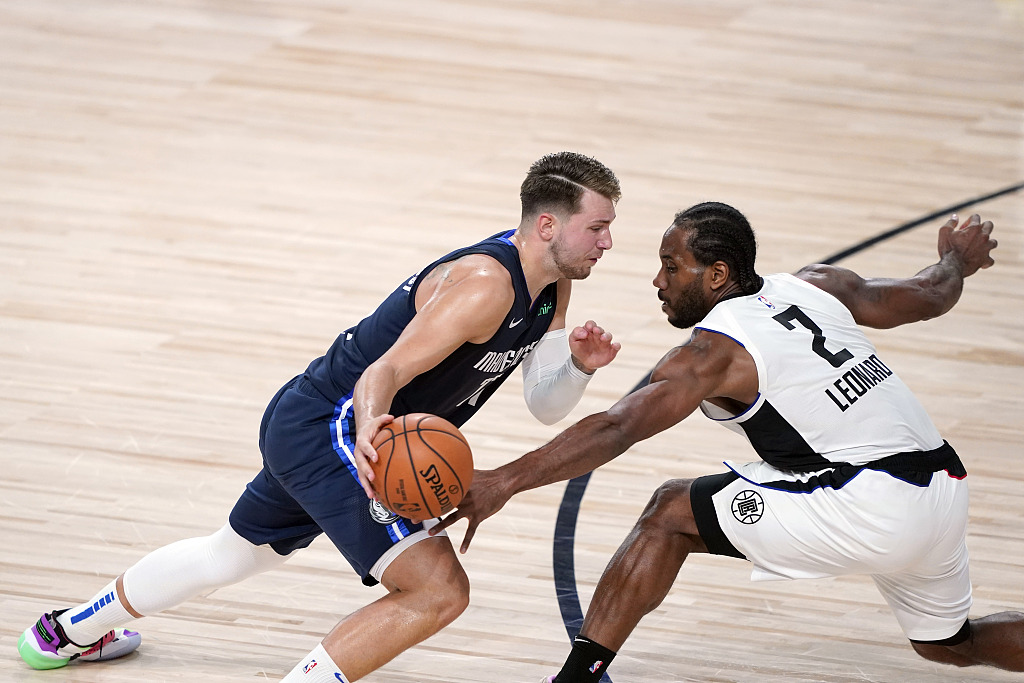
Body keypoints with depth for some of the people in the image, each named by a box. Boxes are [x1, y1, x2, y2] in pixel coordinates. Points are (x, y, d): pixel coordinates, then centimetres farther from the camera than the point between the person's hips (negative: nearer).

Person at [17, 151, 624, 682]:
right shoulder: (485, 285, -26)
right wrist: (369, 428, -52)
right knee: (438, 589, -21)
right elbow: (384, 372, -31)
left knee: (231, 555, 30)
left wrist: (579, 365, -13)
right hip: (329, 428, -10)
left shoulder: (552, 285, 3)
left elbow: (544, 405, 8)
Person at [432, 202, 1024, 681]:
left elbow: (615, 429, -19)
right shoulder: (818, 287, 12)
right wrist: (958, 260, 51)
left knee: (671, 512, 2)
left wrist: (506, 481, -24)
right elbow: (928, 296, 28)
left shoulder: (715, 351, -8)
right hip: (943, 485, 8)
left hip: (866, 509, -8)